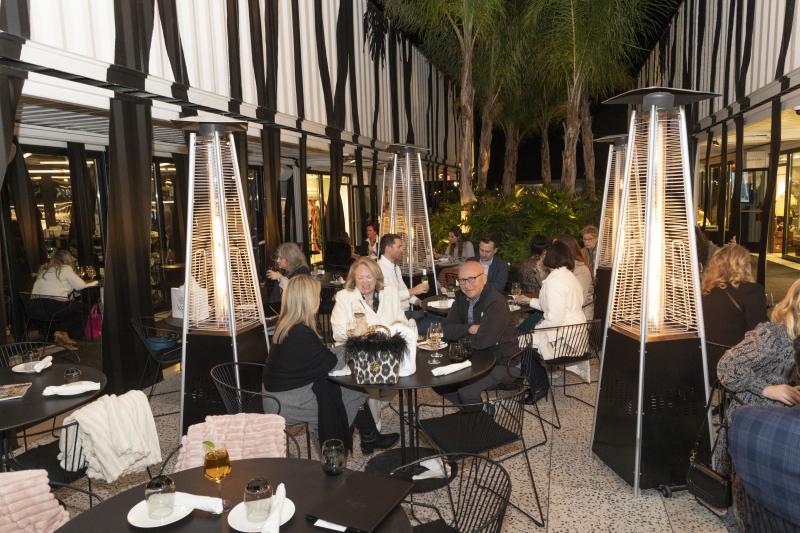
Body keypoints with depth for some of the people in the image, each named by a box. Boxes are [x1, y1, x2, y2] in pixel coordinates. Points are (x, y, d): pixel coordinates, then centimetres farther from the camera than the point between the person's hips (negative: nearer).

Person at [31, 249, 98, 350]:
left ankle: (61, 332, 19)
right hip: (53, 306, -7)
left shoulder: (44, 269, 20)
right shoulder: (66, 268, -1)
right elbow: (80, 286, -1)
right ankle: (62, 333, 10)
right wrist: (90, 284, 20)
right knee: (81, 308, 16)